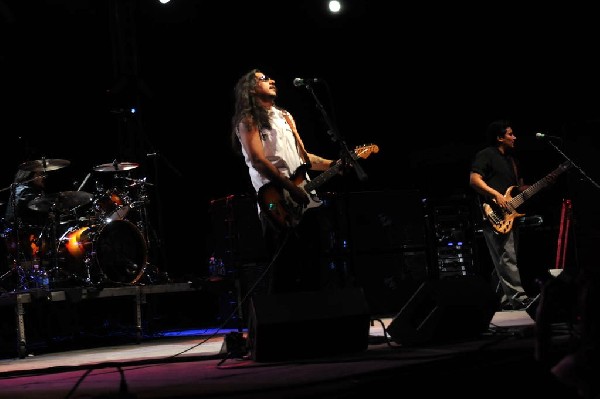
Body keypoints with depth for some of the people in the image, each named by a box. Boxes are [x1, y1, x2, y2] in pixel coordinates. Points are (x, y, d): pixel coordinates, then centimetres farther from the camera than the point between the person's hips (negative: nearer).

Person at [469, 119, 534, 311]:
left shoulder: (511, 159, 23)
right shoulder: (486, 155, -4)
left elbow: (520, 186, 27)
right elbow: (474, 179, -14)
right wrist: (496, 195, -20)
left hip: (510, 215, 9)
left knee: (506, 260, 8)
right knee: (507, 258, -15)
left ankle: (506, 300, 11)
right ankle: (519, 298, -20)